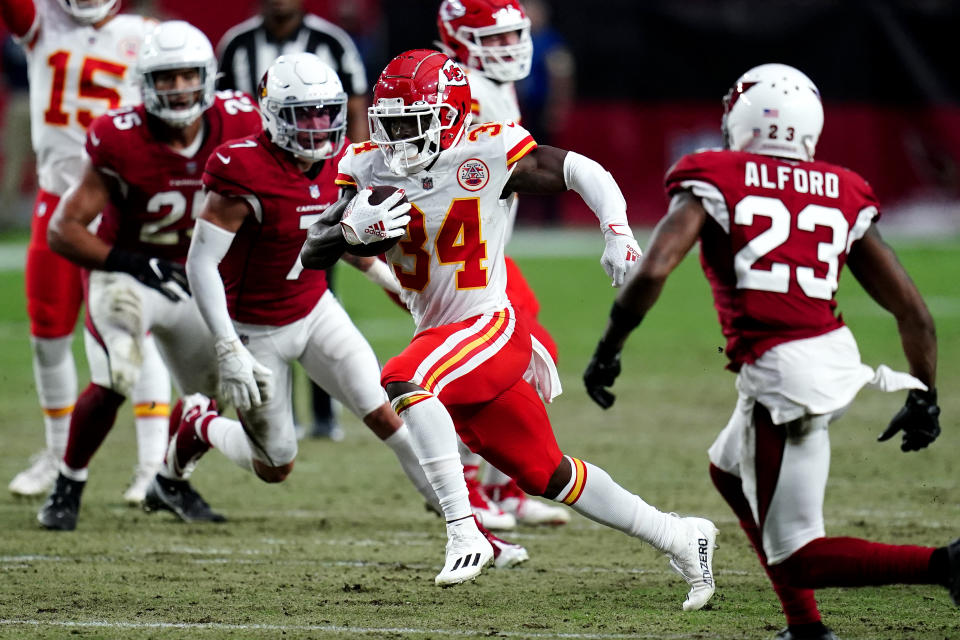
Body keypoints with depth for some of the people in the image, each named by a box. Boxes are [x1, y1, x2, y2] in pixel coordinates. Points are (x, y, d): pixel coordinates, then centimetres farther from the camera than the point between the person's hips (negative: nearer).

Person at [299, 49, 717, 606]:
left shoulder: (487, 156, -13)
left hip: (490, 328, -6)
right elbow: (312, 253, -5)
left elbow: (581, 171, -4)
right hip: (438, 339, 6)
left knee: (402, 383, -34)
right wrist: (353, 228, -25)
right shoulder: (369, 169, -1)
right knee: (547, 476, 13)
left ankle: (464, 533, -31)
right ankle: (679, 538, 28)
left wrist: (618, 234, -18)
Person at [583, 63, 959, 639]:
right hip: (839, 355, 6)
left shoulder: (713, 184, 0)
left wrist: (610, 348, 0)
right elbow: (912, 310, 10)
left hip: (782, 377, -6)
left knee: (796, 558, 3)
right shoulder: (843, 197, 12)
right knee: (730, 473, 31)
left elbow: (652, 273, -14)